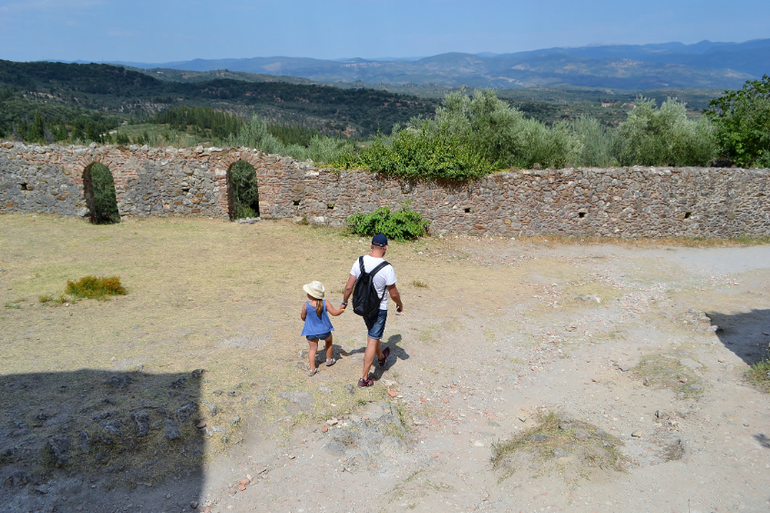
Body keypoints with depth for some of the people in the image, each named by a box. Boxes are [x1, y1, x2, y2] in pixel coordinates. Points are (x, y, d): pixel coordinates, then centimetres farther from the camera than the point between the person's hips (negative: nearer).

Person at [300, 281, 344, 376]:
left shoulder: (306, 305, -14)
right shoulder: (325, 304, -15)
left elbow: (303, 317, 0)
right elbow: (334, 313, -12)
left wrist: (305, 319, 23)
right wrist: (342, 309, 7)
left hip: (311, 332, 0)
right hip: (324, 331, 0)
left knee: (313, 348, 11)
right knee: (329, 342, 28)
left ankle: (312, 369, 6)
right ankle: (329, 360, 41)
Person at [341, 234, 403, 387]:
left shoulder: (359, 262, -11)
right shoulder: (387, 268, -24)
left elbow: (349, 287, -6)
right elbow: (393, 293, -14)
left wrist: (344, 302, 10)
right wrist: (400, 305, 6)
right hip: (378, 309, -5)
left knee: (372, 333, 28)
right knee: (373, 341, 5)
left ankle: (381, 357, 55)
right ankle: (364, 378, 11)